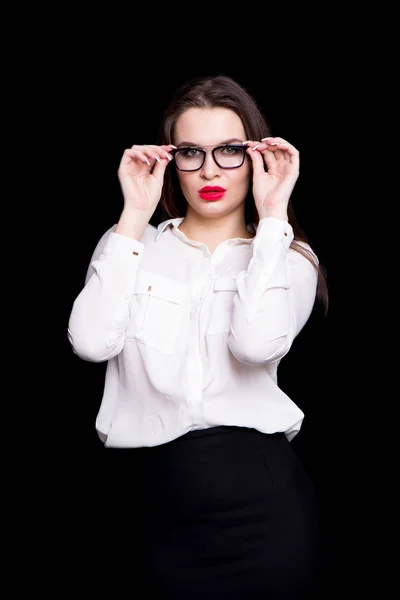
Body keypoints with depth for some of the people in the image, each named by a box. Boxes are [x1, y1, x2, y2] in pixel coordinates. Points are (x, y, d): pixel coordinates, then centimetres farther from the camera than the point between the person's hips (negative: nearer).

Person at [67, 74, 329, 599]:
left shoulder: (288, 259, 5)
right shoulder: (133, 243, 8)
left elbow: (256, 344, -17)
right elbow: (92, 343, -11)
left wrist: (272, 216, -11)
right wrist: (135, 216, -6)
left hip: (260, 497, -1)